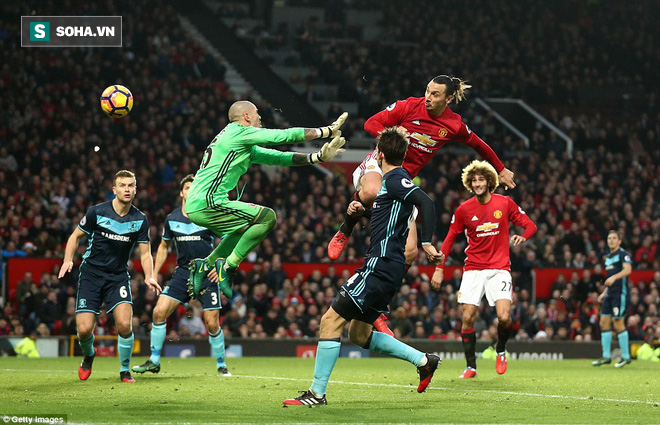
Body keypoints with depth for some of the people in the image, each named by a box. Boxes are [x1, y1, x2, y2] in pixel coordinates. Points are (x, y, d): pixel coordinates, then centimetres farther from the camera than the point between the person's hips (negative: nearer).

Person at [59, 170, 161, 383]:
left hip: (118, 276, 1)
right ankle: (88, 356, 26)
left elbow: (145, 253, 4)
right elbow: (75, 236, 3)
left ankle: (125, 370, 4)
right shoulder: (97, 212, -8)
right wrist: (68, 260, -13)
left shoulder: (140, 220, -2)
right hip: (91, 274, -1)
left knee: (125, 324, -20)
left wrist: (149, 277, -14)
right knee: (84, 329, -10)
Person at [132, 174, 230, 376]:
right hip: (182, 273, 3)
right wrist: (154, 274, 13)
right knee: (159, 311, -10)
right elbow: (164, 246, 18)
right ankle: (154, 361, 2)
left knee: (212, 324, -6)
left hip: (207, 275, -3)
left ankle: (221, 365, 15)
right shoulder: (172, 219, 5)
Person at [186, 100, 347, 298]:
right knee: (267, 217, -10)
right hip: (207, 202, -10)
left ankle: (205, 265, 19)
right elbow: (286, 136, -6)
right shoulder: (240, 133, -6)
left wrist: (317, 157, 13)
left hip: (195, 205, 10)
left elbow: (279, 157, 21)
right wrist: (328, 131, 3)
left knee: (247, 227, 28)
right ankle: (228, 266, -11)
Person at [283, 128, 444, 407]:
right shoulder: (392, 181, 20)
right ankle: (423, 361, 16)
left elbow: (426, 203, -24)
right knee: (359, 334, 16)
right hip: (386, 267, 10)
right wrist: (363, 212, 15)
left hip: (380, 266, -10)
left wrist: (426, 243, -28)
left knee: (331, 320, -9)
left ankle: (317, 394, -8)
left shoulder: (395, 179, -10)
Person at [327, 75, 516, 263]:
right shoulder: (409, 106, -8)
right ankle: (344, 232, -14)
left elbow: (479, 145, 18)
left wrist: (501, 170, 29)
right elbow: (371, 123, -5)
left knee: (410, 252, -12)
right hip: (379, 163, -3)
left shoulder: (454, 125, 0)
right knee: (372, 192, -43)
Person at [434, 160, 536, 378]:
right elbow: (450, 239, 9)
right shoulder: (464, 209, 1)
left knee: (504, 317, -16)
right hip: (473, 269, 1)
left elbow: (530, 225, 5)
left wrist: (521, 237, -18)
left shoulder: (505, 203, -1)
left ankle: (500, 350, 15)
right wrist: (439, 269, 4)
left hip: (499, 268, -1)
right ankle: (471, 366, 4)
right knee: (468, 317, -7)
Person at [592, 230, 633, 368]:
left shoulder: (623, 254, -7)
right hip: (610, 294, 9)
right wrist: (604, 293, 23)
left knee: (618, 324, -8)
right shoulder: (608, 257, 19)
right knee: (604, 323, 4)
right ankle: (606, 356, 9)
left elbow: (628, 270, -24)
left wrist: (614, 277, -37)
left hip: (620, 294, -9)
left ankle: (626, 357, 1)